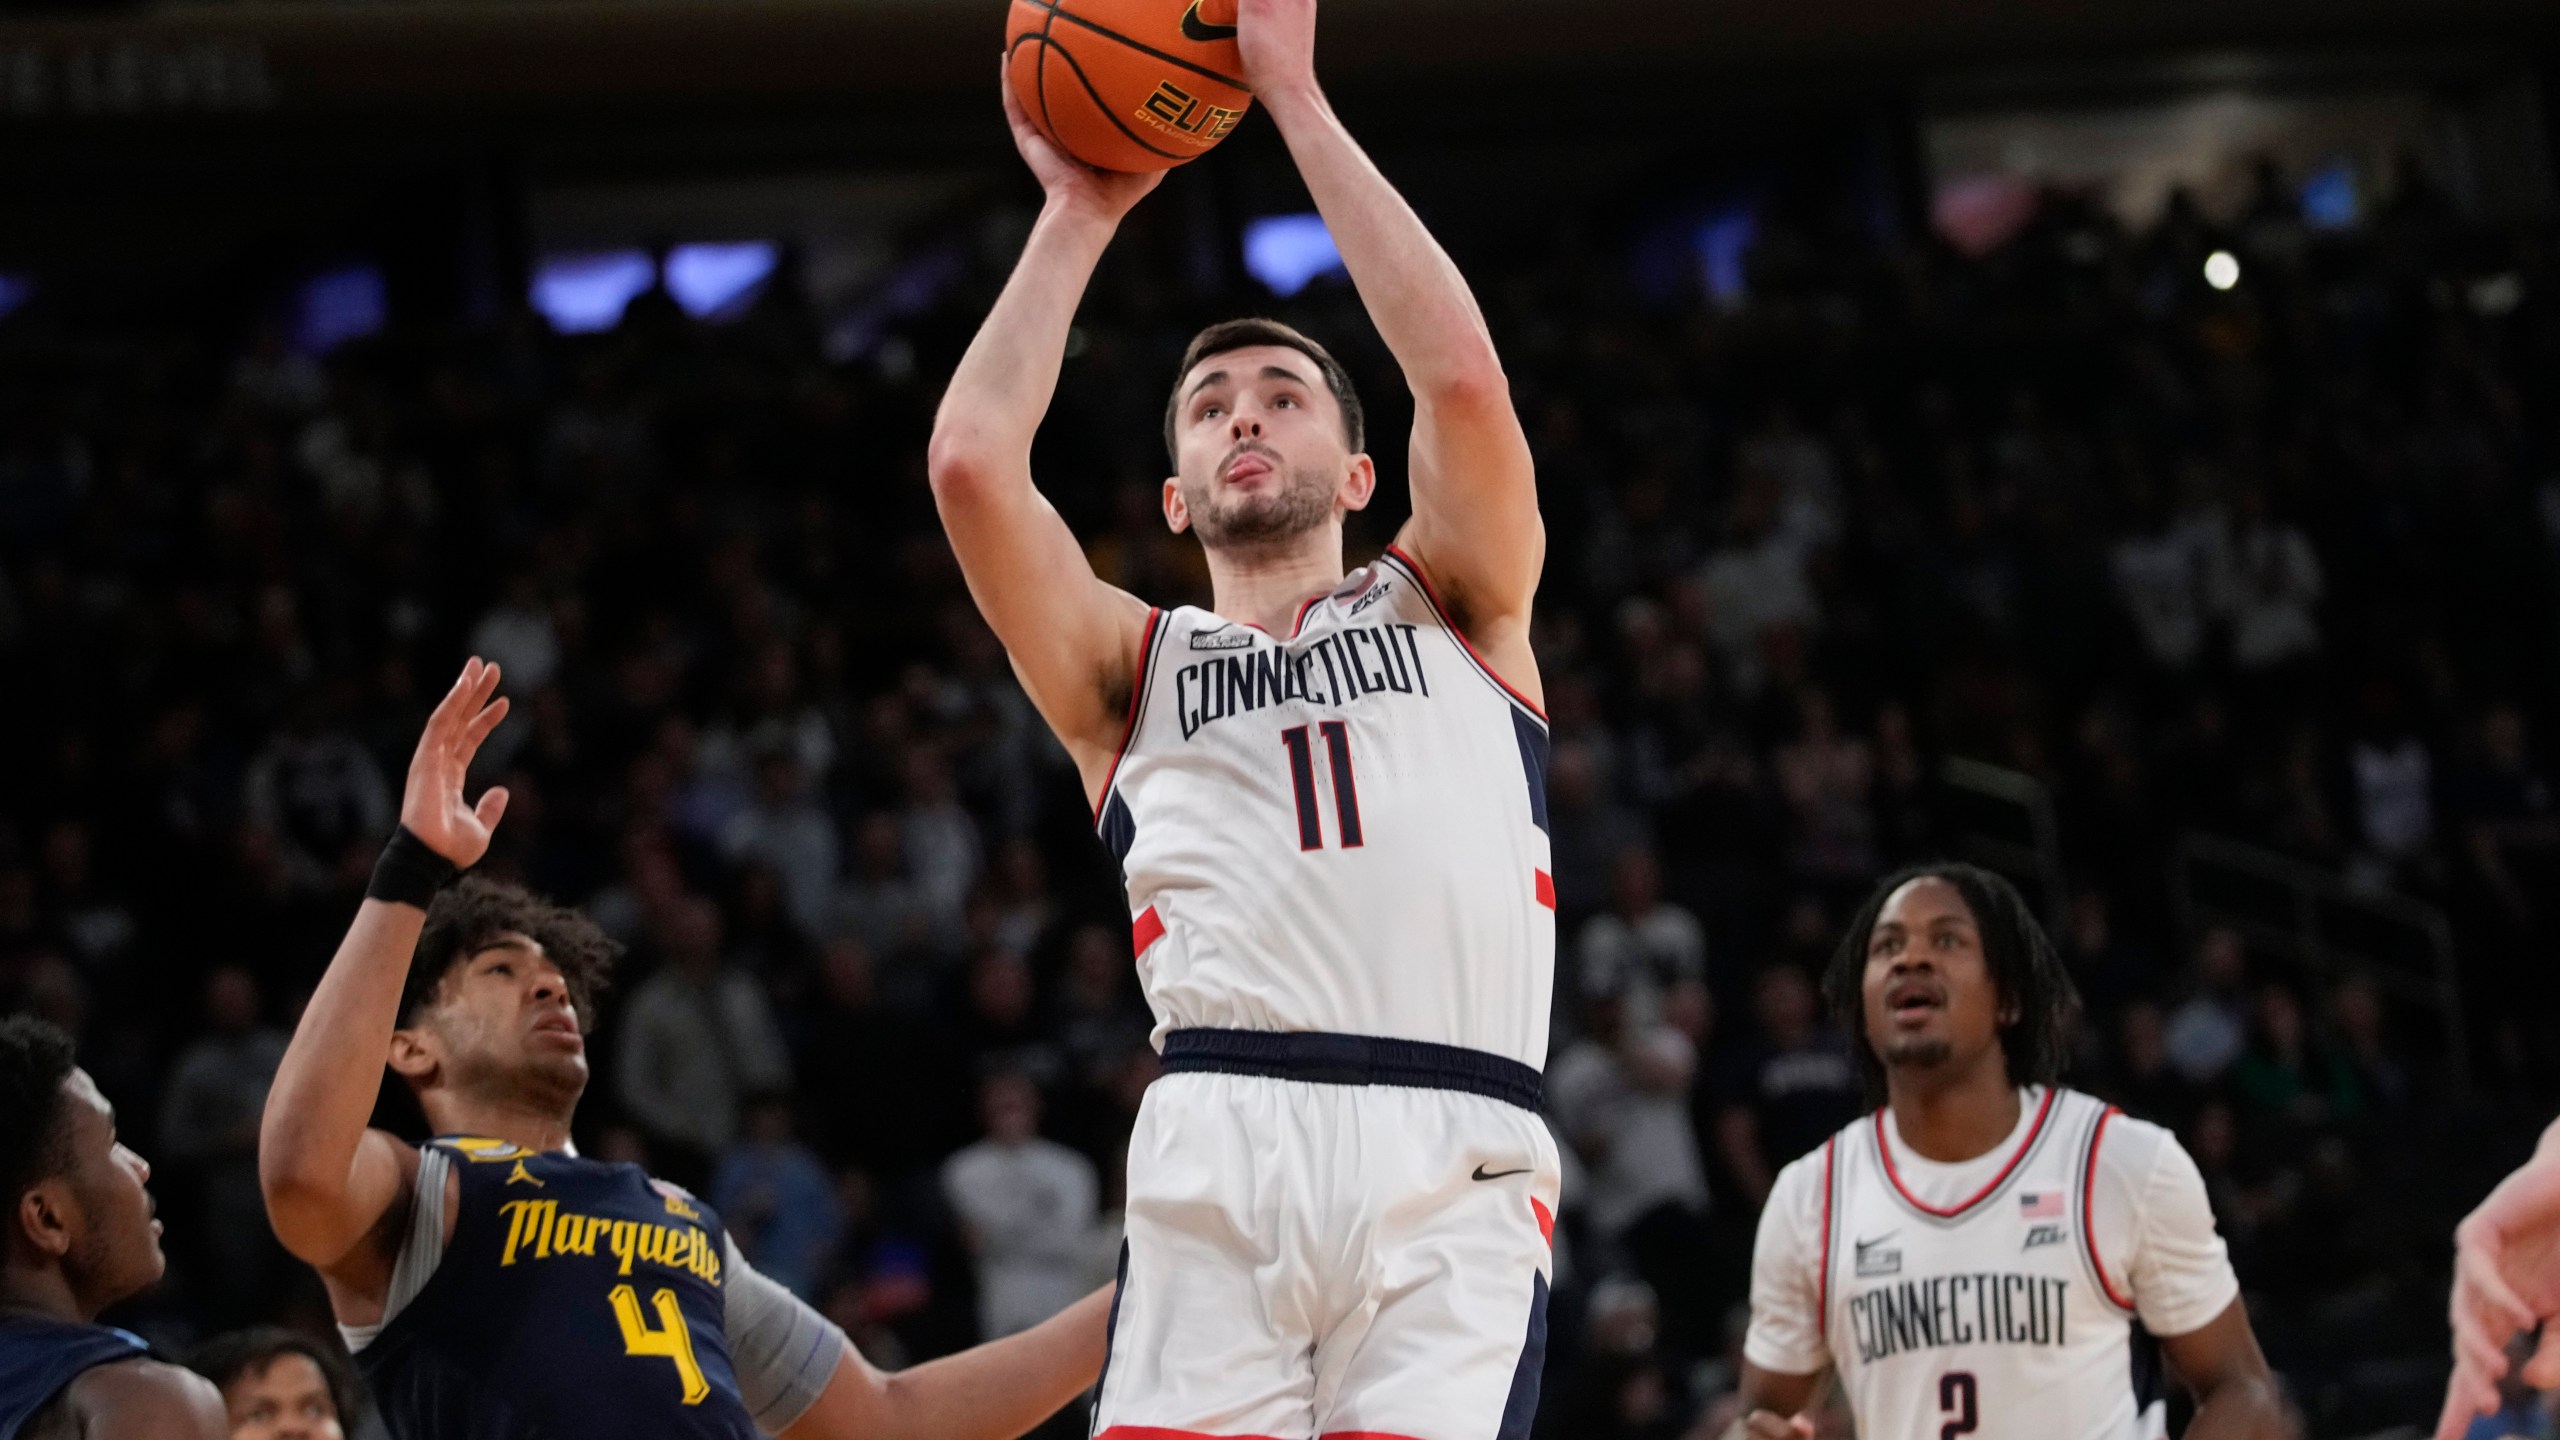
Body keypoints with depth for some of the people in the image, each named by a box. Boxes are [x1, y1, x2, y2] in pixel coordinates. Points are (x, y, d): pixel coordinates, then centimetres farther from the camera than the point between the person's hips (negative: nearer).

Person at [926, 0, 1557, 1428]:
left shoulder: (1455, 612, 24)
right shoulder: (1132, 666, 25)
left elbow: (1464, 375, 6)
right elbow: (972, 458, 9)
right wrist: (1080, 212, 19)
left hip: (1453, 1165, -1)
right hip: (1220, 1154, 1)